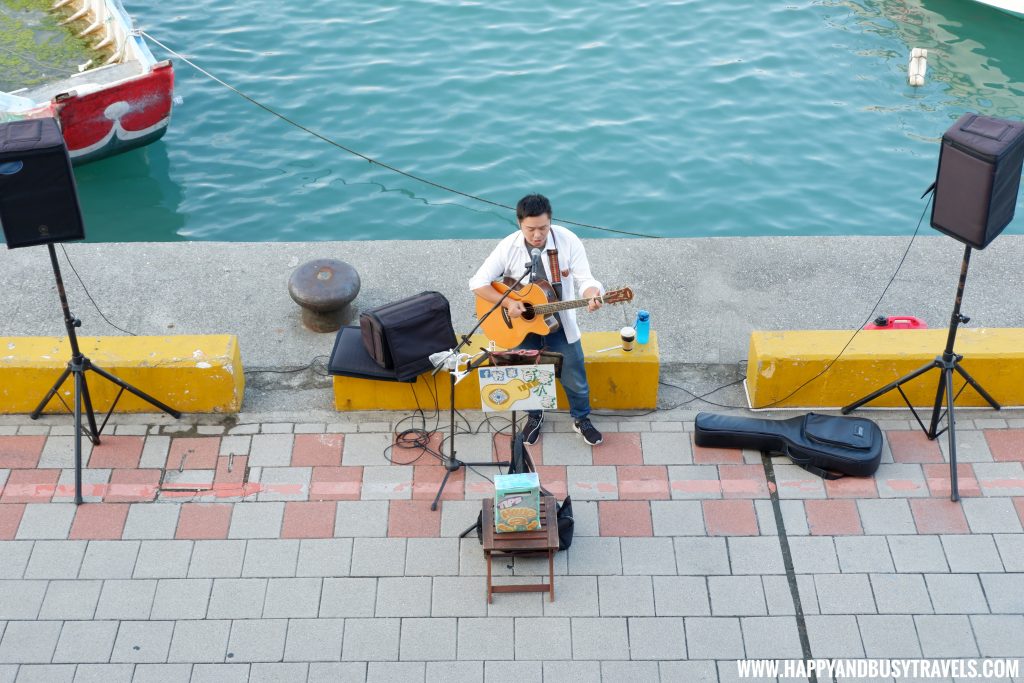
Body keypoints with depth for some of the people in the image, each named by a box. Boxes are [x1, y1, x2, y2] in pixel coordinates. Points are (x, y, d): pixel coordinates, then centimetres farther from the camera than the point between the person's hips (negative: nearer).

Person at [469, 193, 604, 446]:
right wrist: (508, 303, -27)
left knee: (574, 377, 10)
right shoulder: (508, 247, -19)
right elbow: (478, 283, -16)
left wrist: (592, 296, -40)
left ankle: (581, 418, 38)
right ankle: (534, 417, 44)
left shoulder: (568, 240, -19)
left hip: (559, 322, 0)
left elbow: (585, 279, -17)